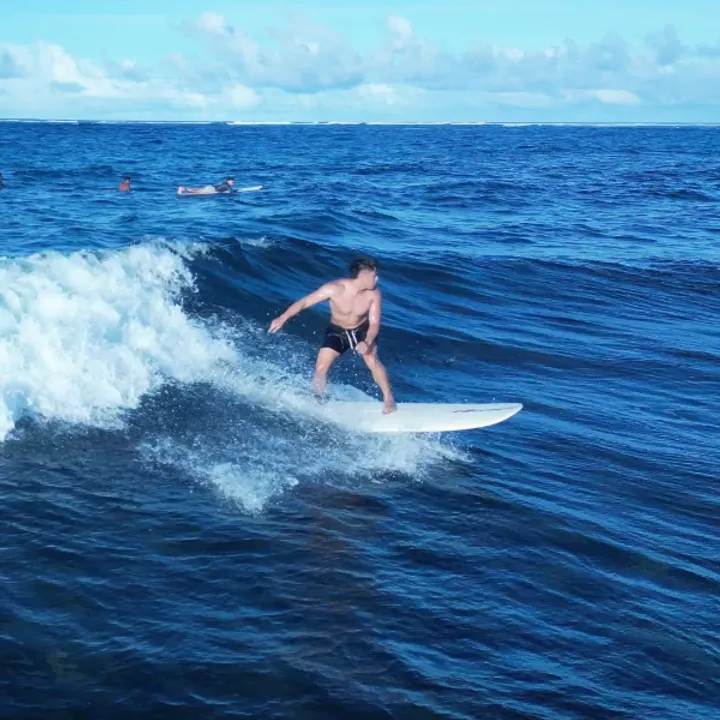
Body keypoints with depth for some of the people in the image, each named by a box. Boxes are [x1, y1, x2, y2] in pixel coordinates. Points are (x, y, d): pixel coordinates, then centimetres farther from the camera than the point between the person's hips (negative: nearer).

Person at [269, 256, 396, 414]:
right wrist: (283, 318, -32)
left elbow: (374, 323, -19)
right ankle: (317, 400, 18)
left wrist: (367, 342, -38)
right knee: (321, 367, -10)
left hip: (362, 331, 0)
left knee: (372, 360, -23)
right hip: (337, 331, 0)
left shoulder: (373, 294, -23)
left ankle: (388, 398, -5)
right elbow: (304, 302, -23)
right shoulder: (335, 288, -29)